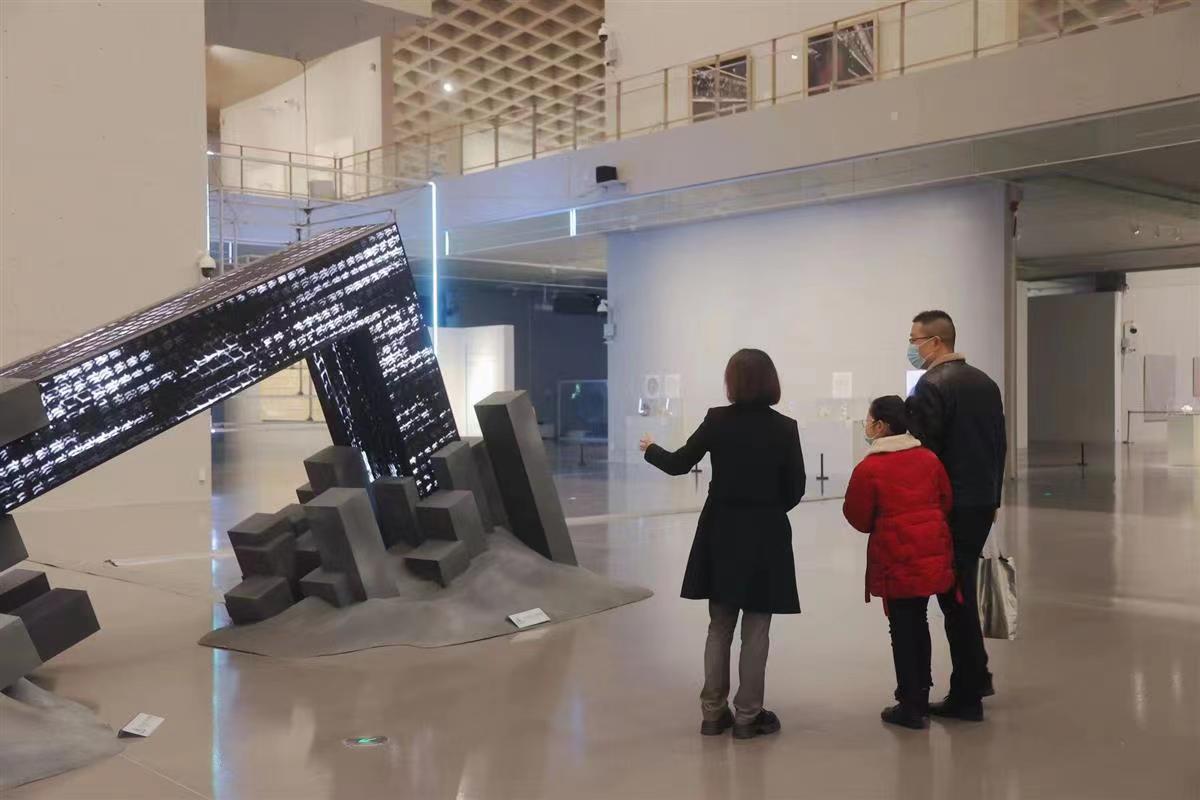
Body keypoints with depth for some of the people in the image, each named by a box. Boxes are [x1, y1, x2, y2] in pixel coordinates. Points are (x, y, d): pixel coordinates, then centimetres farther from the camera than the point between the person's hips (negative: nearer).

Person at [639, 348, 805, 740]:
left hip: (722, 532, 2)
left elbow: (678, 464, 1)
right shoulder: (785, 427, -8)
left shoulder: (717, 420, -6)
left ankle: (713, 712, 18)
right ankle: (748, 716, 11)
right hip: (767, 535, -2)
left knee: (719, 625, 13)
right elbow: (795, 488, -3)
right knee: (755, 630, 6)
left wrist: (651, 450, 21)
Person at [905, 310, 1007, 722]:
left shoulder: (931, 387, -15)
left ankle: (967, 696, 5)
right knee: (963, 589, 19)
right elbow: (1001, 444, 15)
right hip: (983, 503, 8)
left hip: (949, 507, -8)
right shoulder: (985, 382, 11)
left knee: (954, 596, -1)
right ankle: (977, 677, 27)